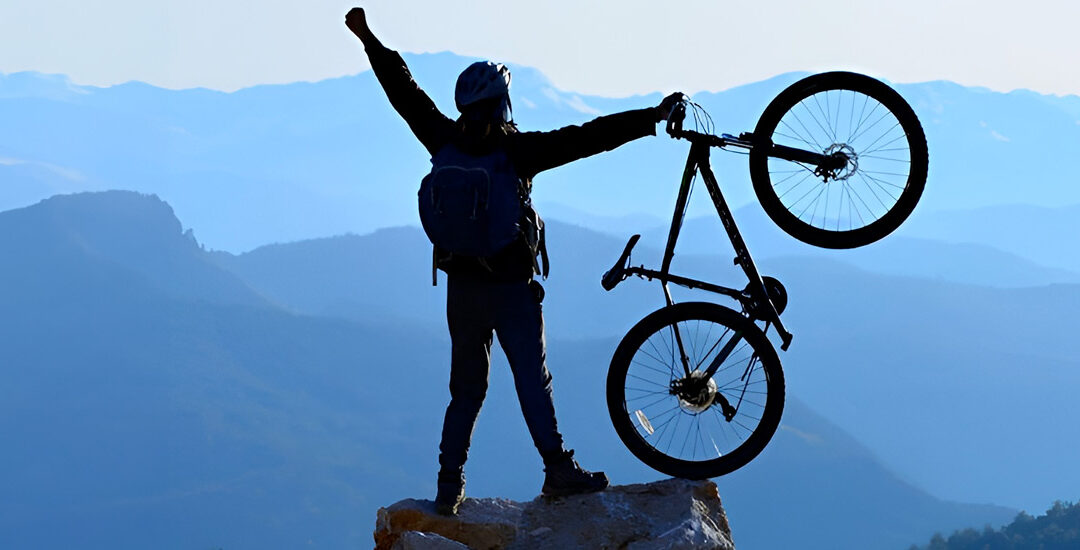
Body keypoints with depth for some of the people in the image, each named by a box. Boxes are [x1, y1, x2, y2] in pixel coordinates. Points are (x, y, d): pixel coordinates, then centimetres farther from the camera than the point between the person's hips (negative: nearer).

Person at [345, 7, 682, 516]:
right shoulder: (519, 150, -12)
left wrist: (369, 39, 19)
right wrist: (650, 119, -12)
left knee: (466, 388, 11)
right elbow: (587, 138, -15)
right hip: (512, 286, -4)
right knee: (533, 381, 0)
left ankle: (450, 483, 9)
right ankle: (558, 469, -3)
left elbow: (405, 93, 9)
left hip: (462, 287, 4)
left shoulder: (446, 143, -1)